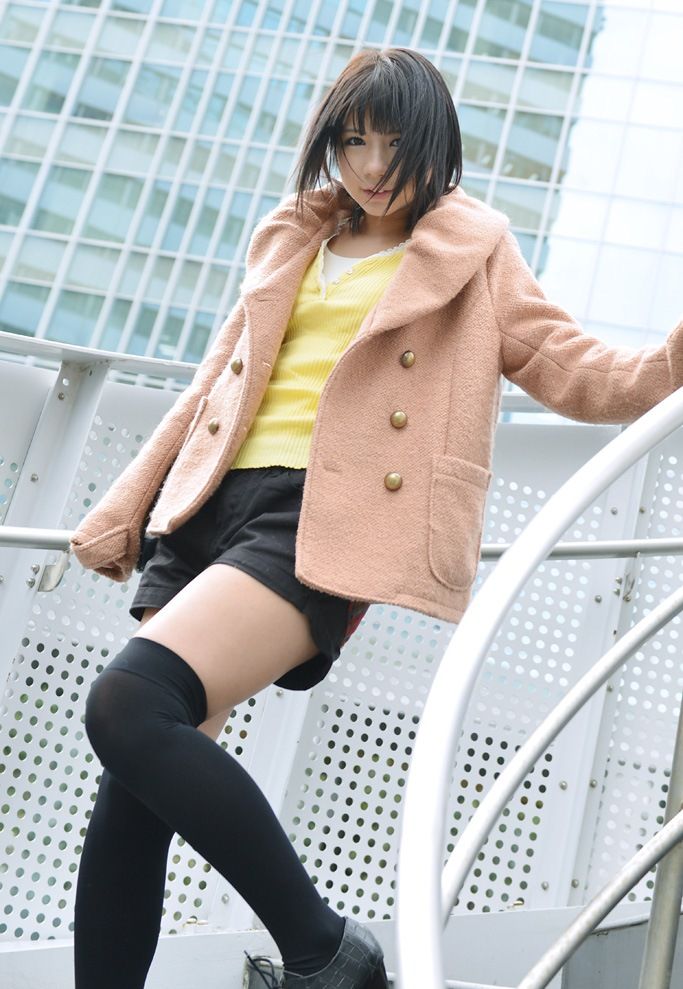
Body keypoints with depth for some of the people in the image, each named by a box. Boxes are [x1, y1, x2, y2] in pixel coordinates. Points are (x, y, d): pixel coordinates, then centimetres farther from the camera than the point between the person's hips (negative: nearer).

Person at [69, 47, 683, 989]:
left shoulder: (471, 253, 11)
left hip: (332, 521, -6)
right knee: (138, 778, 0)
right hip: (214, 505, 6)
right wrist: (124, 509, 23)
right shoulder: (293, 242, 23)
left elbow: (576, 370, 8)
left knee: (130, 706, -26)